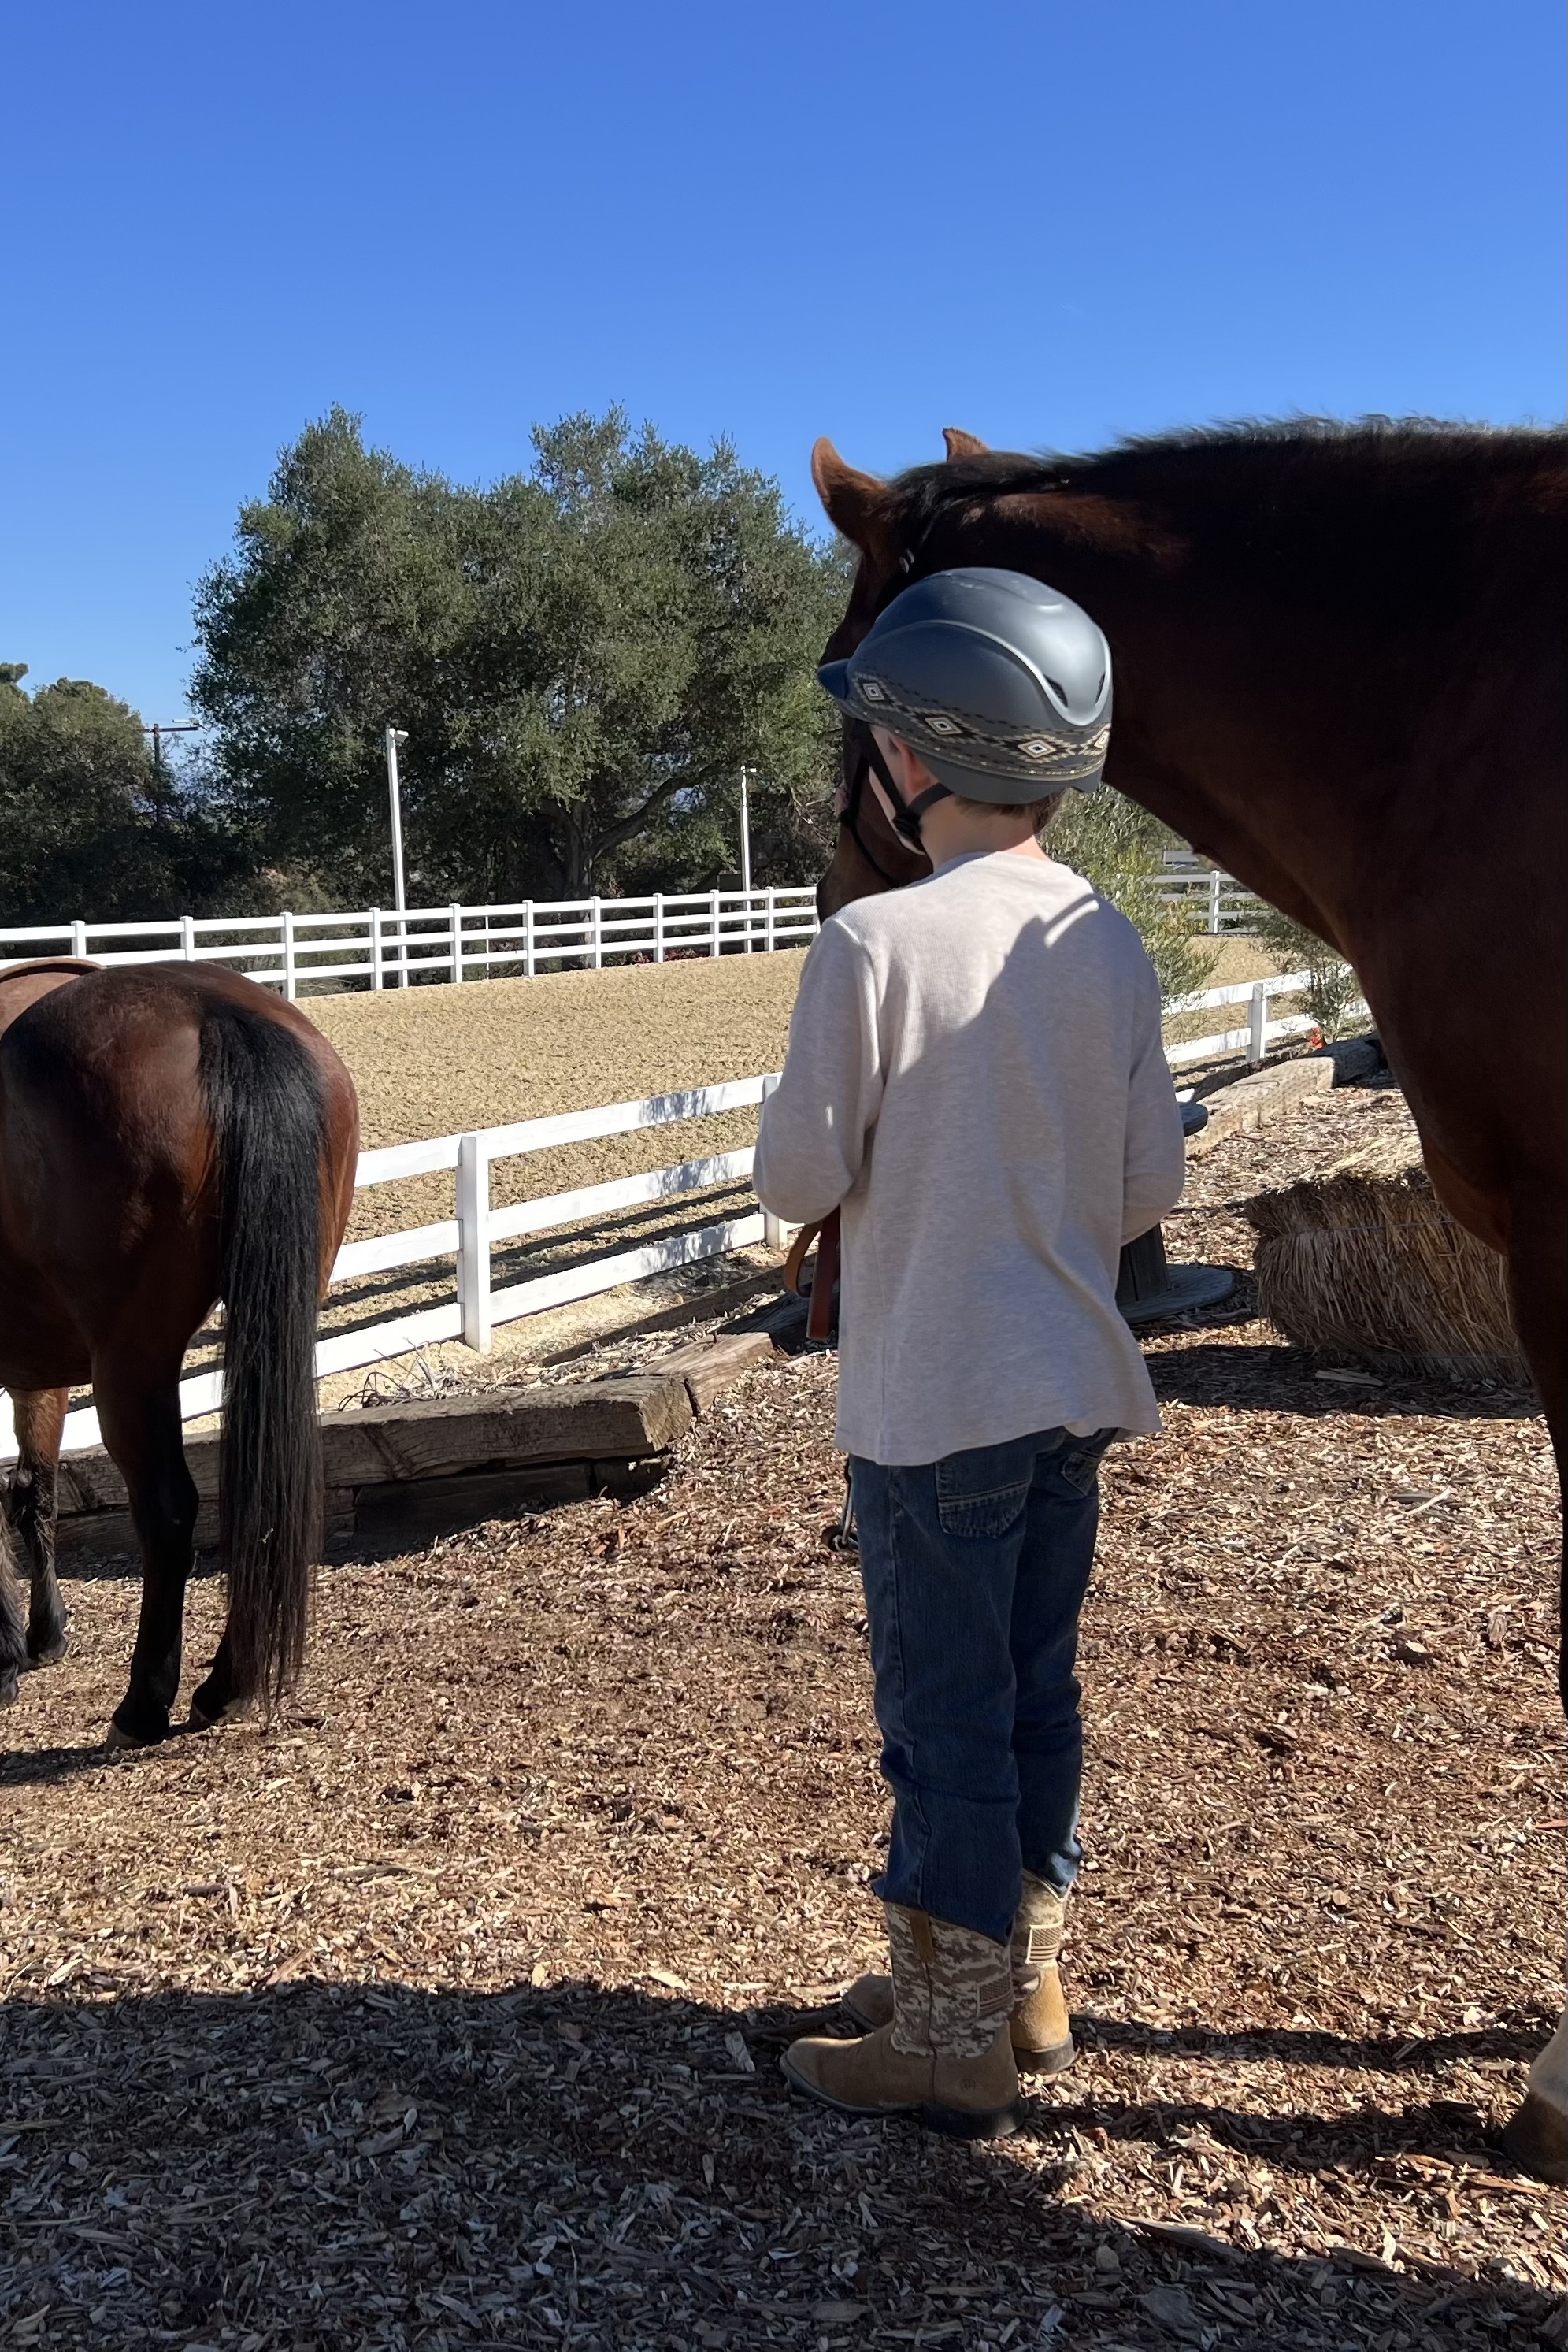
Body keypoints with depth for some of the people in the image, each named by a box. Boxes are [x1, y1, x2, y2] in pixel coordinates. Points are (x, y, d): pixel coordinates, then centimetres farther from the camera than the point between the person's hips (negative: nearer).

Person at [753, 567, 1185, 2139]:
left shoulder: (873, 945, -18)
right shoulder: (1109, 944, 0)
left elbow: (797, 1178, -14)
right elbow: (1150, 1184, 4)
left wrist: (795, 1131, 7)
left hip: (931, 1402, -6)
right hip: (1076, 1385, 7)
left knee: (945, 1720, 6)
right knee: (1037, 1694, 19)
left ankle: (951, 2045, 21)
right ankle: (1022, 1980, 36)